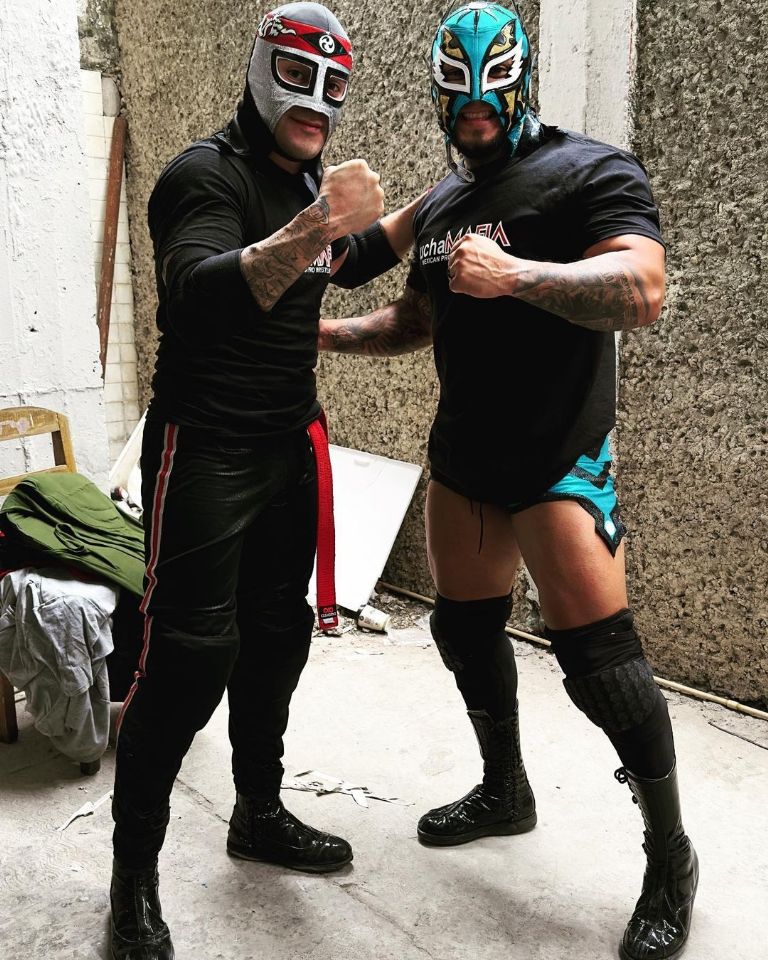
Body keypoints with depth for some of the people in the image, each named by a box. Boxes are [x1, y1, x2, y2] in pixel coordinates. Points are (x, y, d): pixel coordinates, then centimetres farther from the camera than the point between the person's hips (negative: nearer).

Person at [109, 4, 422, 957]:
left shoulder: (306, 178, 11)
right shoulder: (208, 173, -14)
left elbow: (350, 264, 30)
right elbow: (195, 296, -32)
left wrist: (426, 210, 17)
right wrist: (309, 230, -44)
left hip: (290, 442, 8)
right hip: (205, 450, -8)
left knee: (277, 636, 14)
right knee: (190, 655, -6)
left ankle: (259, 813, 33)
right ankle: (133, 875, 11)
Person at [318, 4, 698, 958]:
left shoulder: (589, 171, -9)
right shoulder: (441, 202, 14)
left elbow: (641, 290, -24)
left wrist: (513, 275, -30)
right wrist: (325, 331, 14)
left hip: (558, 463, -8)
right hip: (461, 457, 8)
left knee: (597, 655, -9)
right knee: (465, 628, 16)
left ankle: (670, 860, 12)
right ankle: (504, 792, 39)